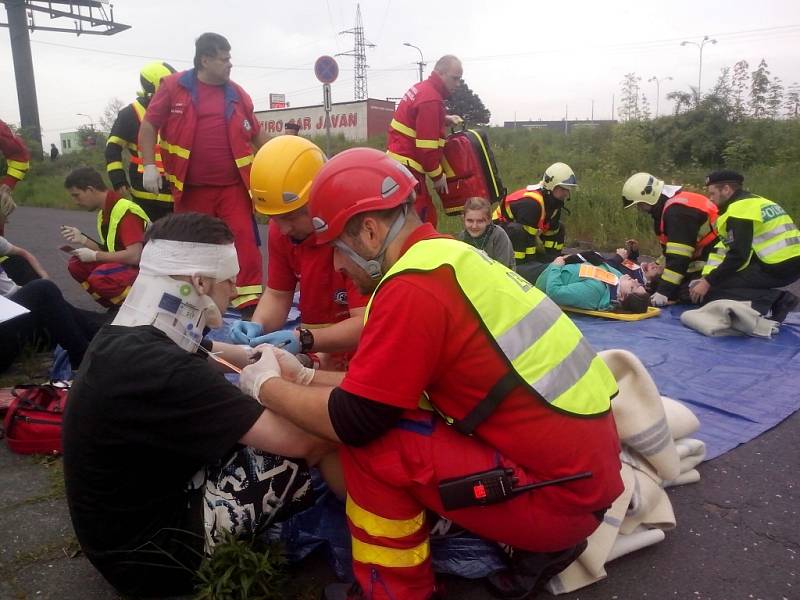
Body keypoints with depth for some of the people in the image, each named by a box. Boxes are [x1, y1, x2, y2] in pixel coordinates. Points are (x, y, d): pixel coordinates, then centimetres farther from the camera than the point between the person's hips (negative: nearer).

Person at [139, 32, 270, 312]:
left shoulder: (237, 94, 9)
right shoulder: (174, 87, 0)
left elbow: (257, 134, 18)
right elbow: (148, 126, 2)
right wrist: (149, 165, -8)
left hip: (232, 186, 1)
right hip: (192, 189, -1)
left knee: (244, 240, -8)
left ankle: (249, 299, -1)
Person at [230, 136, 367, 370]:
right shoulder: (281, 229, -3)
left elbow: (366, 324, -26)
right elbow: (277, 295, 7)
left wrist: (303, 340, -36)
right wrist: (258, 326, -12)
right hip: (319, 355, 6)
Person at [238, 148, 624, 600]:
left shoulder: (414, 285, -22)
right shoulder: (448, 257, 7)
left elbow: (352, 420, -16)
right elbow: (386, 386, 15)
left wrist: (267, 386, 0)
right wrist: (303, 376, 15)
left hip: (560, 492, -9)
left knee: (371, 445, -13)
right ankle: (543, 542, 17)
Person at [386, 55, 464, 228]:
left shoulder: (422, 89, 13)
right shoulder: (430, 99, -17)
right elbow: (427, 146, -21)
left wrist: (445, 119, 13)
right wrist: (438, 175, -10)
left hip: (399, 162, 10)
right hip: (406, 166, -10)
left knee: (425, 216, 15)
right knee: (421, 219, -8)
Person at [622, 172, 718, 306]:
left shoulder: (678, 210, -23)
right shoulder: (666, 208, 10)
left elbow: (679, 256, -27)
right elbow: (672, 251, 16)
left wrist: (664, 290, -27)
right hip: (695, 261, 10)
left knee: (685, 298, -19)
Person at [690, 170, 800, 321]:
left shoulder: (740, 209, -12)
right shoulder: (753, 202, 18)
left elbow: (737, 256, -19)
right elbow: (723, 248, 17)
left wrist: (708, 282, -12)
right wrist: (707, 277, 12)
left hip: (776, 269, -9)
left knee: (708, 290, -8)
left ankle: (772, 300, -15)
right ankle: (777, 299, 6)